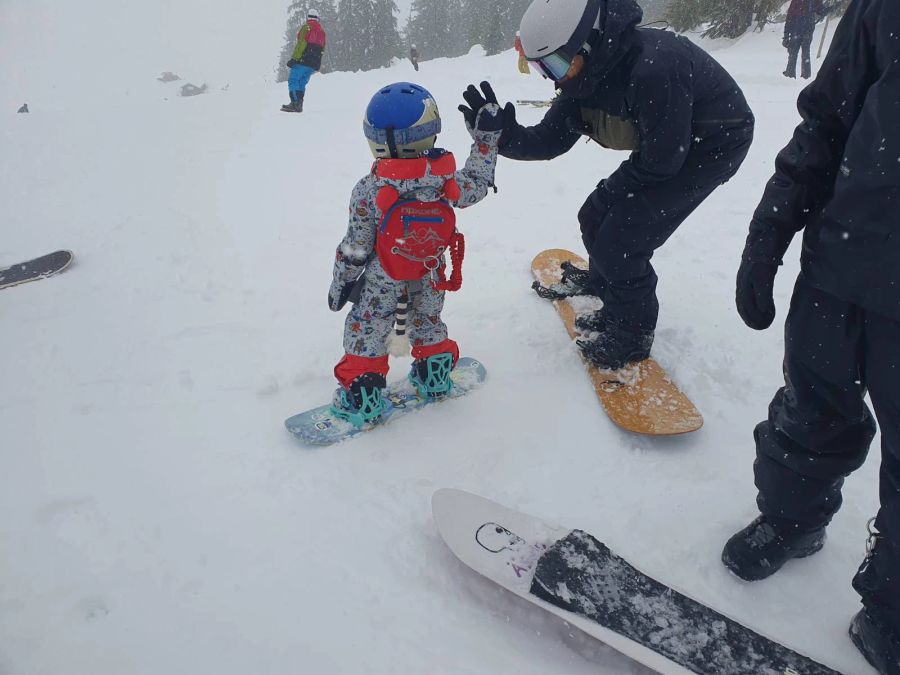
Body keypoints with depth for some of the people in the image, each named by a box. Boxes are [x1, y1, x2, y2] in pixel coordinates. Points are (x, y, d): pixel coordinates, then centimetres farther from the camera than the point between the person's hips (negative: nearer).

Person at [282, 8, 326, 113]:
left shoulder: (306, 27, -3)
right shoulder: (322, 31, 17)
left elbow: (301, 45, -13)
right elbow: (322, 50, 15)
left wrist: (294, 59, -14)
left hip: (302, 61, -6)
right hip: (314, 65, 6)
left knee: (293, 81, -3)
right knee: (302, 83, 13)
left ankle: (295, 103, -16)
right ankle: (299, 105, 6)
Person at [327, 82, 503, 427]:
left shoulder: (368, 190, -22)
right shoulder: (447, 181, -18)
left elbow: (356, 246, -15)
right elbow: (476, 185, 4)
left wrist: (341, 280, 1)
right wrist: (486, 137, 11)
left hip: (382, 280, -3)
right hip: (431, 276, 3)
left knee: (366, 331, 10)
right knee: (428, 321, 26)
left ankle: (361, 396, 14)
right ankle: (434, 375, 40)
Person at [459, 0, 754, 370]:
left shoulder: (654, 68, -36)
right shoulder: (586, 74, -10)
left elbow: (661, 159, -28)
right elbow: (549, 140, -6)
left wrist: (613, 188, -11)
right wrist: (504, 135, -24)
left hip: (714, 143, -8)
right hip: (667, 143, 8)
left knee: (618, 242, -13)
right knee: (595, 219, 12)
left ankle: (633, 336, 9)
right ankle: (604, 281, 43)